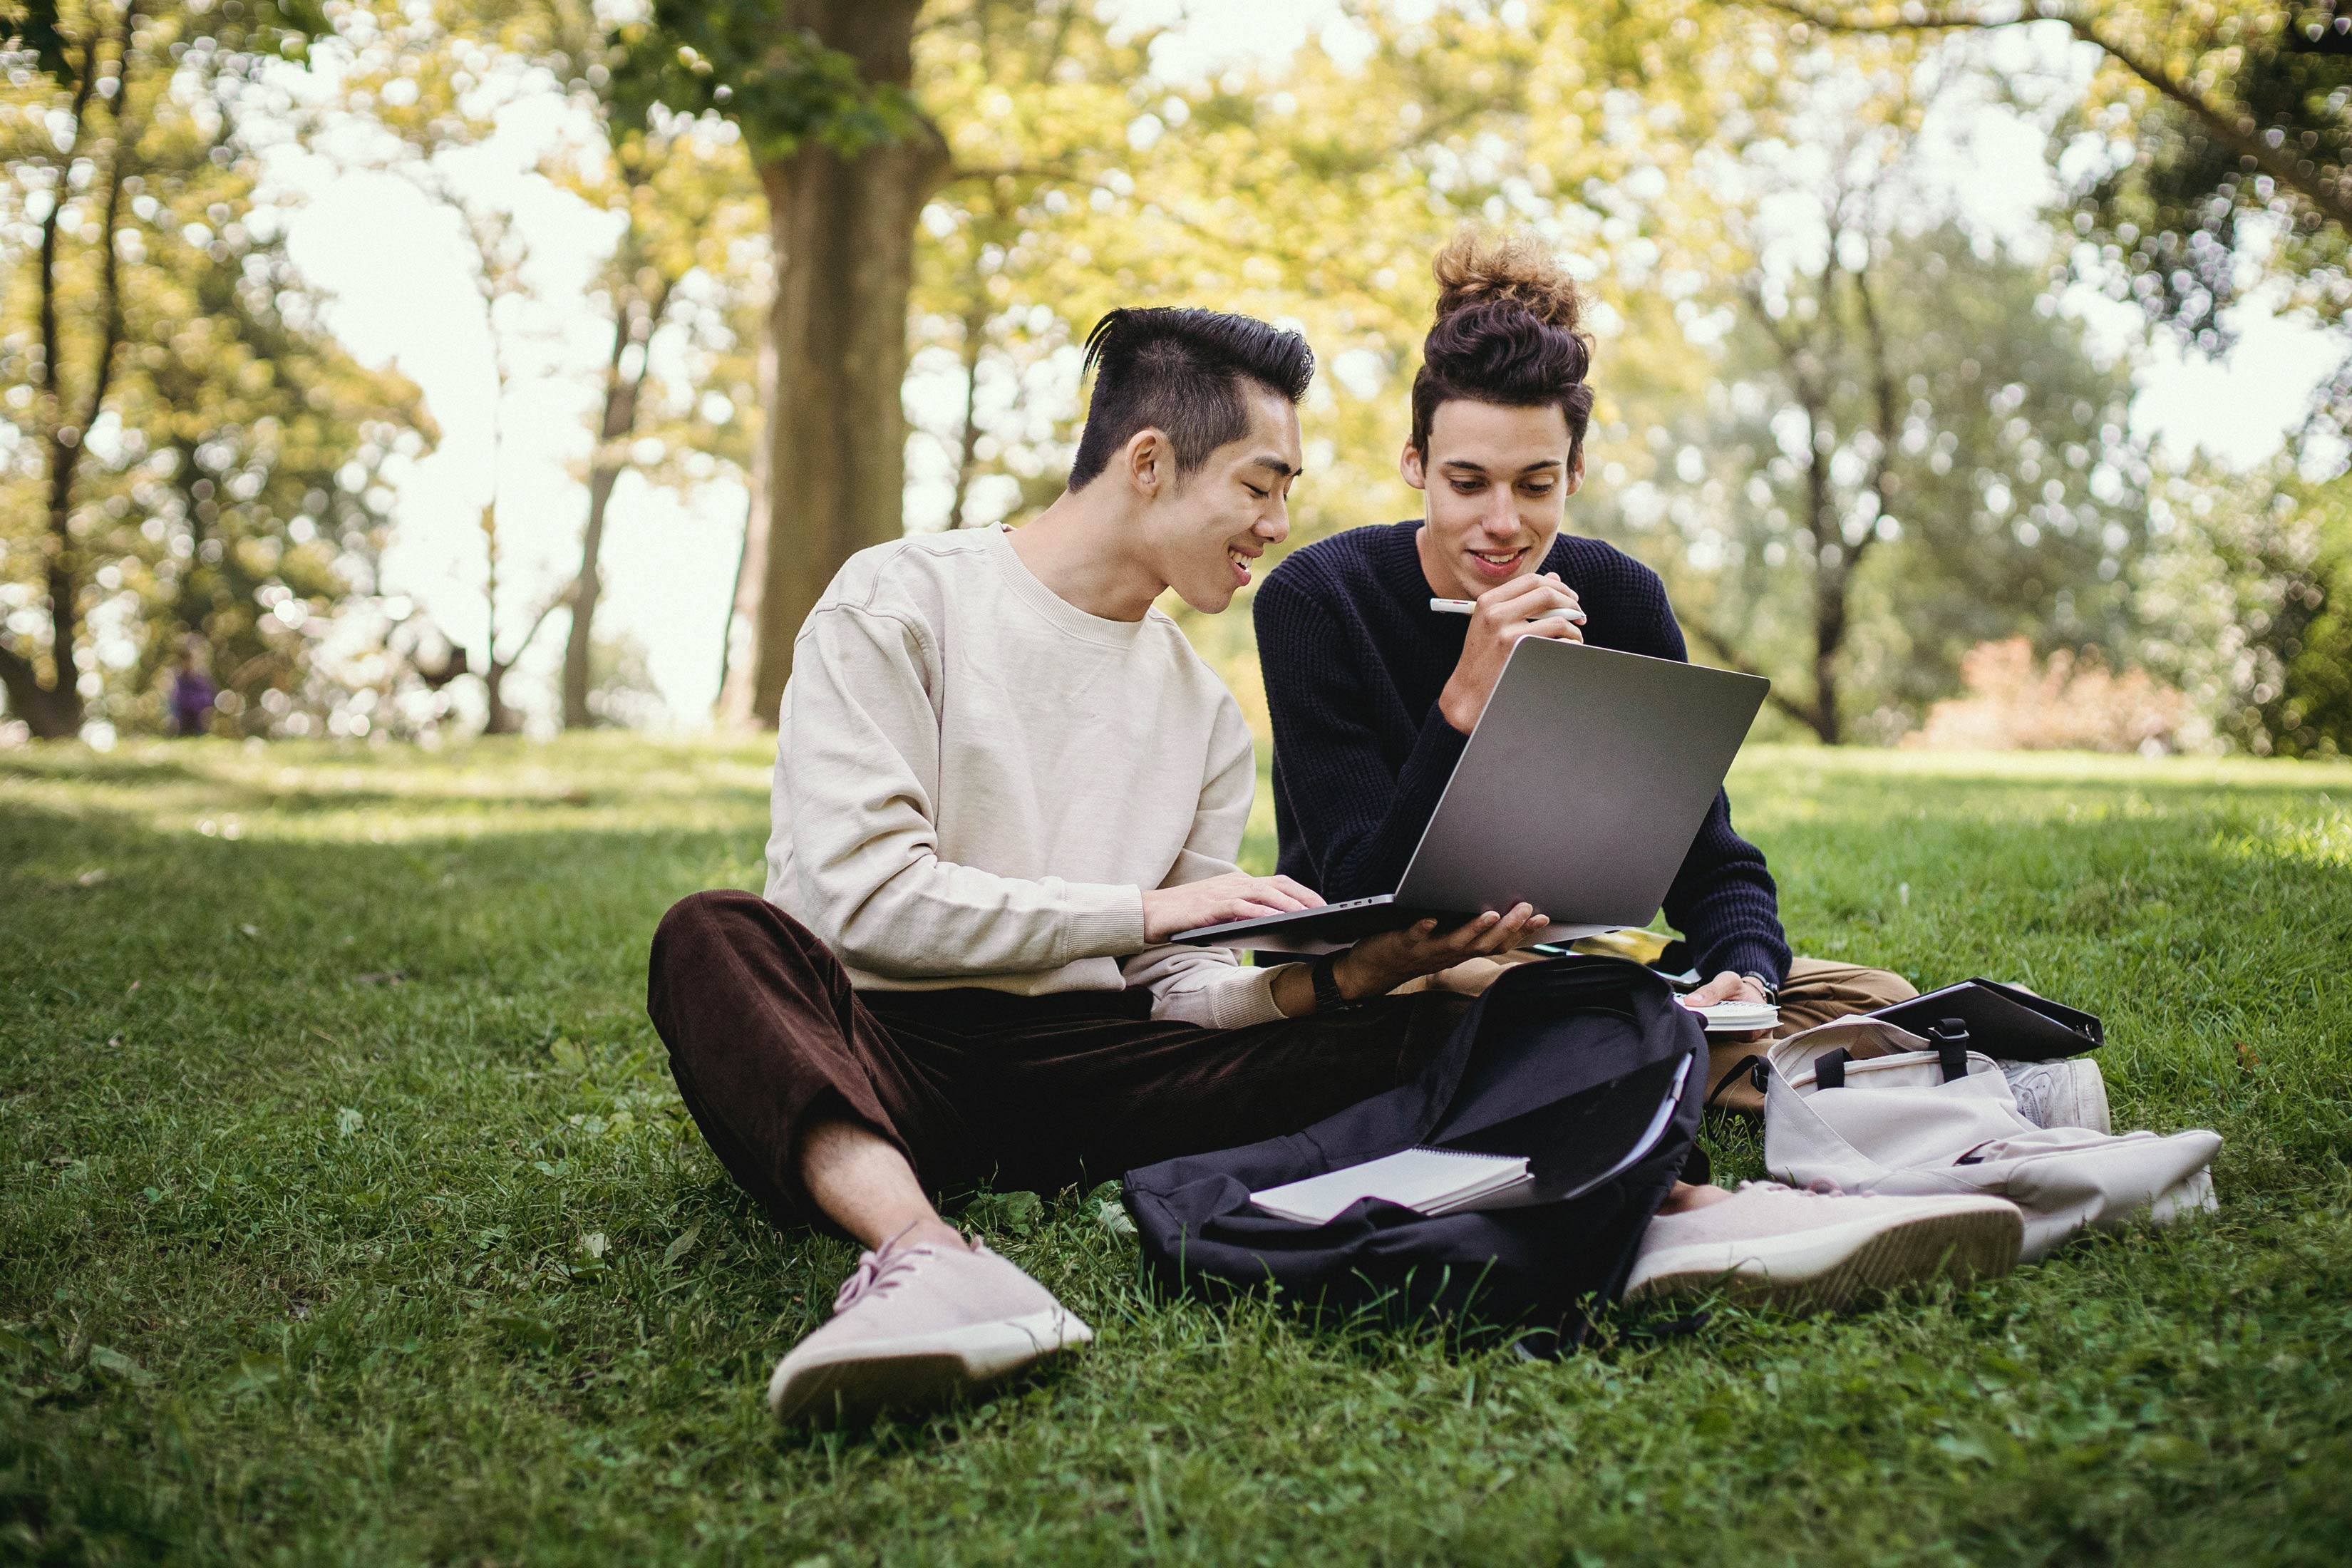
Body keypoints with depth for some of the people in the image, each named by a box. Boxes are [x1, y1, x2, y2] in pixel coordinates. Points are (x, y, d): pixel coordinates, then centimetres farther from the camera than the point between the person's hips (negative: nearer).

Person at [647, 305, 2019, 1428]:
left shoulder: (1206, 711, 16)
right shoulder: (900, 604, 0)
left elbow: (1177, 987, 10)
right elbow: (862, 893, -12)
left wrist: (1328, 981, -12)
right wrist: (1146, 907, -16)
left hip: (1083, 1076, 4)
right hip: (875, 1054, -3)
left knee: (1426, 1028, -15)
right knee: (717, 938, -37)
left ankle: (1681, 1209, -40)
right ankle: (924, 1258, -61)